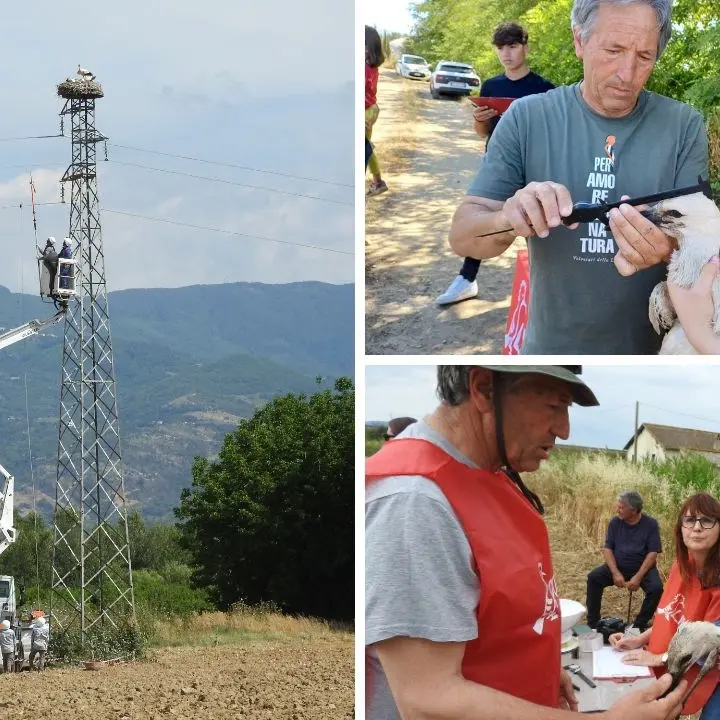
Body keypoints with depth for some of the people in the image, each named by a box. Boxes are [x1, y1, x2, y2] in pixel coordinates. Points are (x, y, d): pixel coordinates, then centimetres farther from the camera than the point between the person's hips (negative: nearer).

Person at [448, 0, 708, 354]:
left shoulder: (684, 126, -9)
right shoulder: (527, 119, -9)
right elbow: (463, 236, -11)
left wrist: (669, 247, -37)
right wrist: (508, 221, -34)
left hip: (652, 354, 0)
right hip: (553, 348, 0)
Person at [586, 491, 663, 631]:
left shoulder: (650, 524, -8)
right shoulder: (615, 522, -1)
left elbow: (653, 553, -11)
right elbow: (607, 548, -2)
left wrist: (638, 577, -22)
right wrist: (616, 573, -17)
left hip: (643, 568, -2)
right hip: (618, 566, 3)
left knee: (656, 587, -30)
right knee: (594, 577, -21)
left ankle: (639, 625, -14)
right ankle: (592, 623, -15)